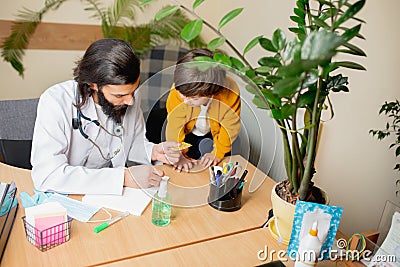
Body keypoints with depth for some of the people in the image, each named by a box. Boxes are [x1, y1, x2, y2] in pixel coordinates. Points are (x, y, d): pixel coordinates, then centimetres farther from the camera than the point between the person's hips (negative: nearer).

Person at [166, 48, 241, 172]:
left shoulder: (230, 94, -36)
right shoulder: (176, 93, -35)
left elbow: (230, 128, -21)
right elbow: (174, 128, -25)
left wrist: (217, 153, -22)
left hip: (215, 135, 0)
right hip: (188, 134, 0)